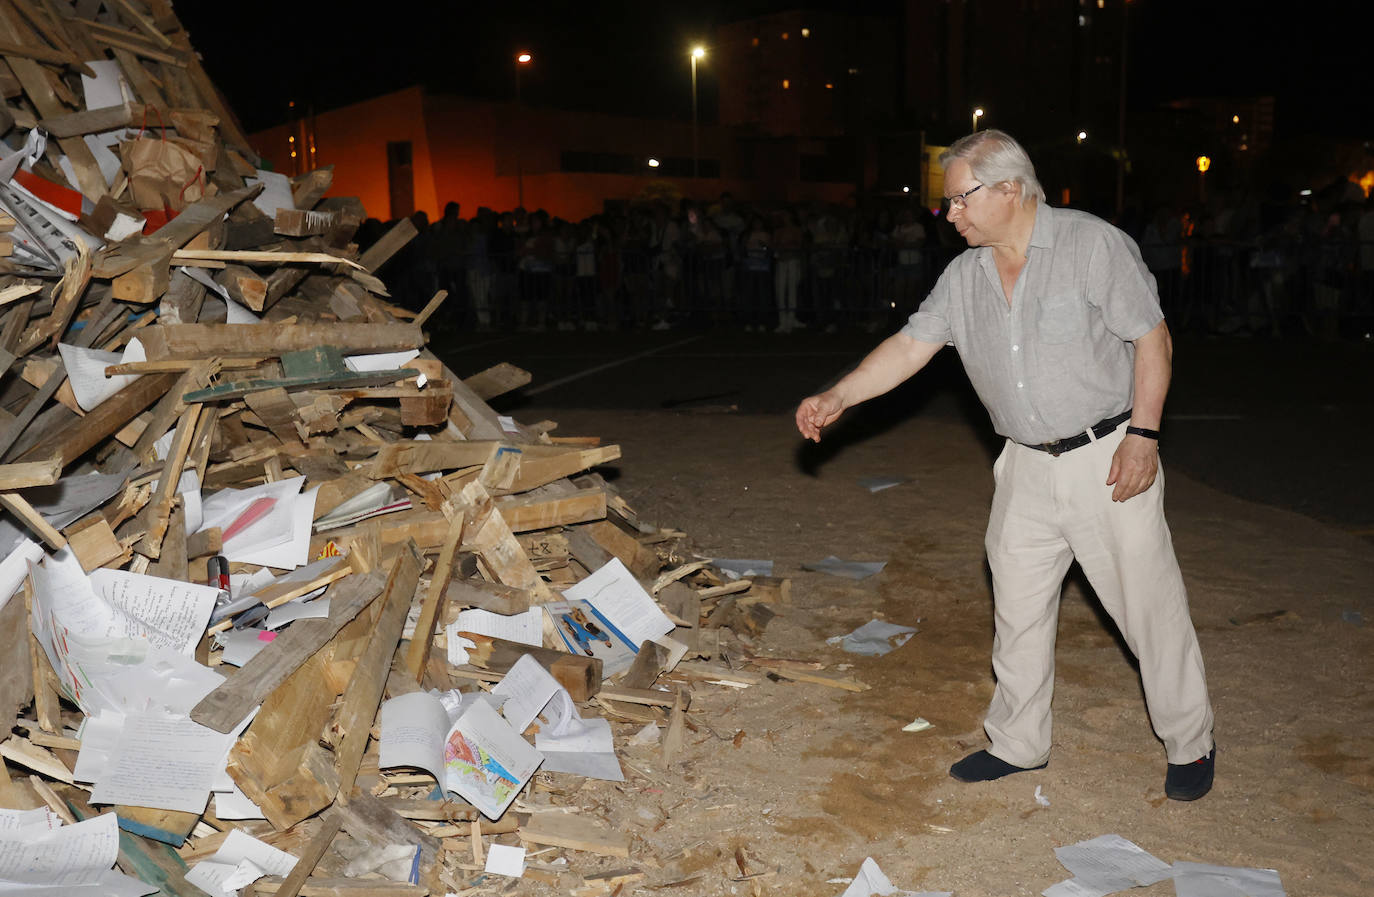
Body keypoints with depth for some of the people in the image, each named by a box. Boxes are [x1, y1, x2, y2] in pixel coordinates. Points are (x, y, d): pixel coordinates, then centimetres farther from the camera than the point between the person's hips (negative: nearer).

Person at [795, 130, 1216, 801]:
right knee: (1017, 606, 10)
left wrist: (1143, 434, -15)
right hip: (1026, 468, 5)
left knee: (1149, 602, 3)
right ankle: (1018, 743, 26)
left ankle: (1190, 744, 24)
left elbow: (1152, 339, -9)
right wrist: (837, 398, -6)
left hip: (1108, 457, -5)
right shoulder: (965, 276, 4)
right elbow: (909, 345, 4)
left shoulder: (1094, 244, -11)